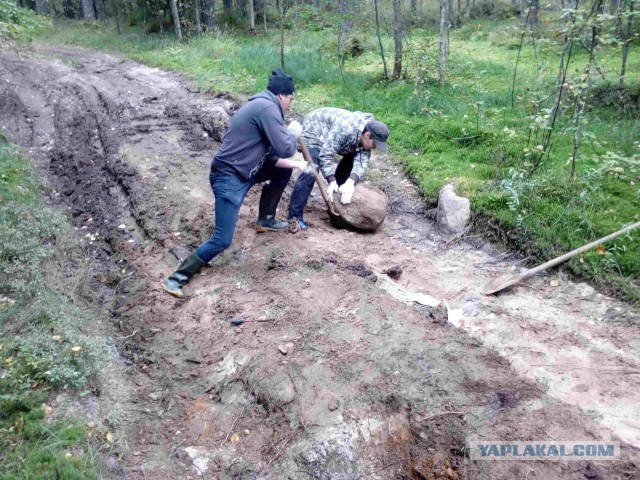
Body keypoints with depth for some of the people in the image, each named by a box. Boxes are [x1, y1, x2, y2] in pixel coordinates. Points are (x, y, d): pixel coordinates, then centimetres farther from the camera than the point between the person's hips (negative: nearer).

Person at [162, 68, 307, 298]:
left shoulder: (259, 106, 16)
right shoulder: (267, 107, -16)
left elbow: (269, 155, 19)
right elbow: (285, 149, -19)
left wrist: (295, 163, 15)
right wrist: (294, 131, 1)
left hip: (244, 171, 10)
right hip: (229, 178, -10)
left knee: (283, 171, 21)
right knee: (222, 239, -11)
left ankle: (265, 219, 32)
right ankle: (178, 277, 1)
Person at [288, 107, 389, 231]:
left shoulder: (365, 138, -13)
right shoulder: (345, 128, -38)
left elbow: (361, 162, -23)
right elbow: (325, 155, -39)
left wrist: (351, 182, -41)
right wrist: (332, 181, -46)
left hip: (331, 138, 8)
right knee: (311, 172, -23)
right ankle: (295, 216, -21)